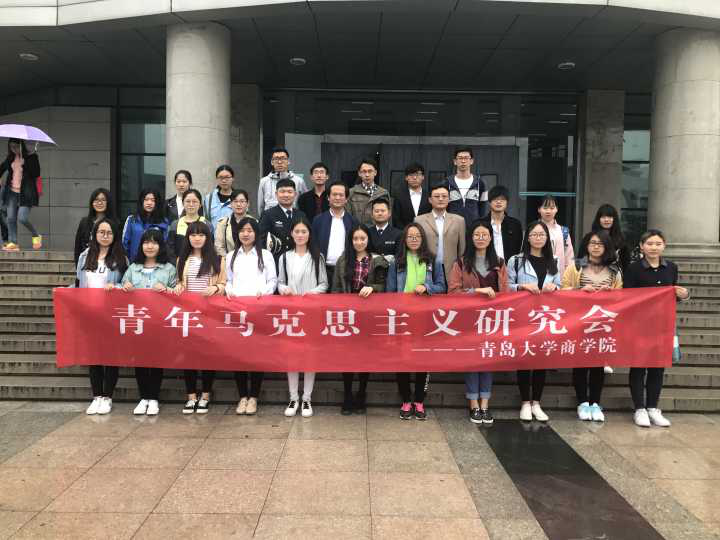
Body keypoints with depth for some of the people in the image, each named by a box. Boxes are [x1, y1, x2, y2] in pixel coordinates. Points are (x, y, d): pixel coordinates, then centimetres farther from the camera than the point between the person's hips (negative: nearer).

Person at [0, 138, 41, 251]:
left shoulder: (31, 157, -4)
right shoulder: (11, 158, 12)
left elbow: (36, 174, -13)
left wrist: (25, 164, -20)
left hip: (25, 193, -5)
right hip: (12, 192, 6)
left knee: (22, 218, -13)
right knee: (10, 218, 0)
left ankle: (36, 236, 10)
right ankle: (12, 242, 7)